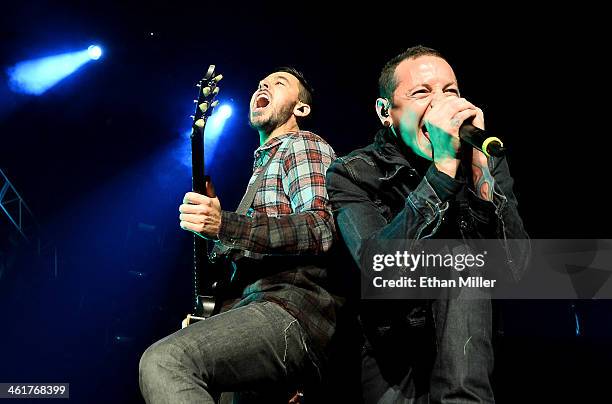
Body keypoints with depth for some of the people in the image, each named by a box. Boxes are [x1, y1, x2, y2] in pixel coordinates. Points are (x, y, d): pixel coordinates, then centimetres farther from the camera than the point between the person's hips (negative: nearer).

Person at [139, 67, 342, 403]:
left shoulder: (302, 146, 5)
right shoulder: (264, 163, 32)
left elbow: (320, 229, -15)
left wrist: (225, 225, -24)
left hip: (294, 307, -10)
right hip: (260, 304, 10)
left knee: (163, 362, -29)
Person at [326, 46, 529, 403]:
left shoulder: (487, 163, -6)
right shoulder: (352, 175, -12)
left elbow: (511, 265, -20)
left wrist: (477, 162, -30)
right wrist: (443, 166, -34)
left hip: (468, 343, 3)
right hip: (391, 347, -2)